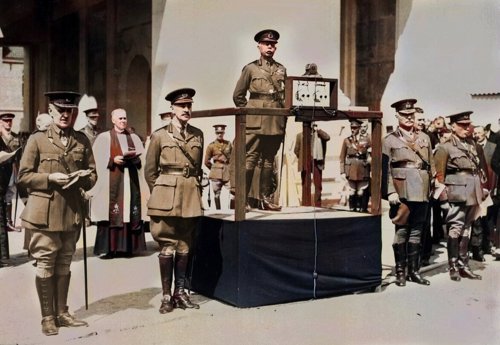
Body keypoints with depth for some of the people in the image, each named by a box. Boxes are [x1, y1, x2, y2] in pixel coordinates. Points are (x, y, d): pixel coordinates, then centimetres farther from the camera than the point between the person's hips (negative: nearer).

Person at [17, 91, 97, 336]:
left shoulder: (82, 141, 9)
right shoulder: (37, 140, -1)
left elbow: (92, 175, 12)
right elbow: (23, 176, -2)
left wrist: (81, 178, -10)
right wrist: (50, 178, -16)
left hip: (72, 211, 3)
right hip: (45, 211, -3)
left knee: (64, 264, 13)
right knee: (45, 265, 2)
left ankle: (62, 313, 24)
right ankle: (47, 317, 13)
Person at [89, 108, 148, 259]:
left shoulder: (134, 138, 18)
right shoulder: (103, 137, 7)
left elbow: (143, 158, 11)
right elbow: (98, 159, -2)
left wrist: (134, 157, -9)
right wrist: (113, 160, -16)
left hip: (131, 180, 3)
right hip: (111, 180, -3)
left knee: (132, 213, -1)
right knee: (111, 213, -9)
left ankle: (128, 247, 5)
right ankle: (108, 248, -7)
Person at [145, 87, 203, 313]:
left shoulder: (198, 135, 9)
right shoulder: (159, 136, 0)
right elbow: (150, 171, 4)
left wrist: (195, 189, 13)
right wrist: (159, 194, 4)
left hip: (191, 198, 3)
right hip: (166, 199, -3)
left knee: (185, 248, 8)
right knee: (167, 248, -1)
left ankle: (180, 293, 17)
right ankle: (166, 296, 7)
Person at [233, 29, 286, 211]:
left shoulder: (281, 69, 15)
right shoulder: (250, 68, 6)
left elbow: (286, 95, 19)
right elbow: (238, 95, 8)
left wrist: (284, 119, 11)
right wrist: (249, 112, 2)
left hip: (276, 122, 4)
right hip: (255, 122, -4)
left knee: (269, 160, 8)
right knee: (250, 159, -8)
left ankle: (265, 199, 14)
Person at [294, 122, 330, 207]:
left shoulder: (320, 134, 9)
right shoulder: (300, 135, 8)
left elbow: (327, 137, -12)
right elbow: (296, 150, 10)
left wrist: (318, 129, -7)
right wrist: (301, 159, 6)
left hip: (317, 163, 0)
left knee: (318, 185, -2)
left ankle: (318, 205, 2)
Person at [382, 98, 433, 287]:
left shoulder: (424, 138, 16)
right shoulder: (389, 140, 3)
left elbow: (431, 165, 17)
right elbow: (386, 168, -3)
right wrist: (390, 192, -11)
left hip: (421, 191, 4)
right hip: (402, 191, -4)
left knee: (416, 231, 8)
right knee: (401, 230, -2)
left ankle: (414, 270, 15)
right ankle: (400, 272, 6)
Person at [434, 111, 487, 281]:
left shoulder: (473, 145, 15)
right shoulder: (445, 147, -4)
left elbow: (480, 169, 18)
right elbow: (439, 174, -5)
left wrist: (481, 191, 12)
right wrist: (442, 192, -9)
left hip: (473, 193, 6)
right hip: (457, 193, -6)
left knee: (466, 229, 11)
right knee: (456, 228, -6)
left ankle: (463, 266, 18)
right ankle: (453, 267, 2)